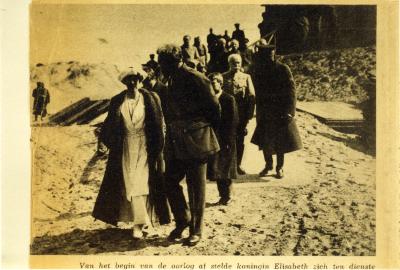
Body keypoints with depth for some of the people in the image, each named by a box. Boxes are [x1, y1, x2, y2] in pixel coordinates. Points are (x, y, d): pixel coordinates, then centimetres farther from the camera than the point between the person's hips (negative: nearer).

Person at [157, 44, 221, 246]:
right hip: (176, 142, 7)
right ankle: (182, 220, 26)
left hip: (195, 141, -7)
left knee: (196, 187, 4)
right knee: (170, 181, 6)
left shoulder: (195, 78, -14)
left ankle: (196, 230, 17)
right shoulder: (172, 81, 11)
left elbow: (214, 107, -9)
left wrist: (205, 129, 4)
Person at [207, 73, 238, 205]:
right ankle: (223, 196, 19)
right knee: (216, 168, 7)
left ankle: (227, 196, 16)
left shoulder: (229, 99, -7)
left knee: (225, 168, 2)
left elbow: (234, 121, -9)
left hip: (225, 140, -4)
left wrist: (229, 140, -14)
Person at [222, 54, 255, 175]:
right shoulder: (223, 77, 3)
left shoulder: (246, 77, 6)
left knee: (240, 140, 8)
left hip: (242, 114, 1)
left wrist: (249, 114, -5)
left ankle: (238, 164, 18)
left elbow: (251, 96, 2)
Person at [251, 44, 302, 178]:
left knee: (281, 141, 4)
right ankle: (268, 165, 25)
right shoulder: (259, 71, 1)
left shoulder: (283, 69, -9)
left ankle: (279, 168, 19)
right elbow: (258, 93, 5)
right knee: (264, 140, 5)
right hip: (265, 112, 3)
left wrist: (288, 111, -16)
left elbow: (291, 91, -10)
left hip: (280, 112, -3)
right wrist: (259, 113, 0)